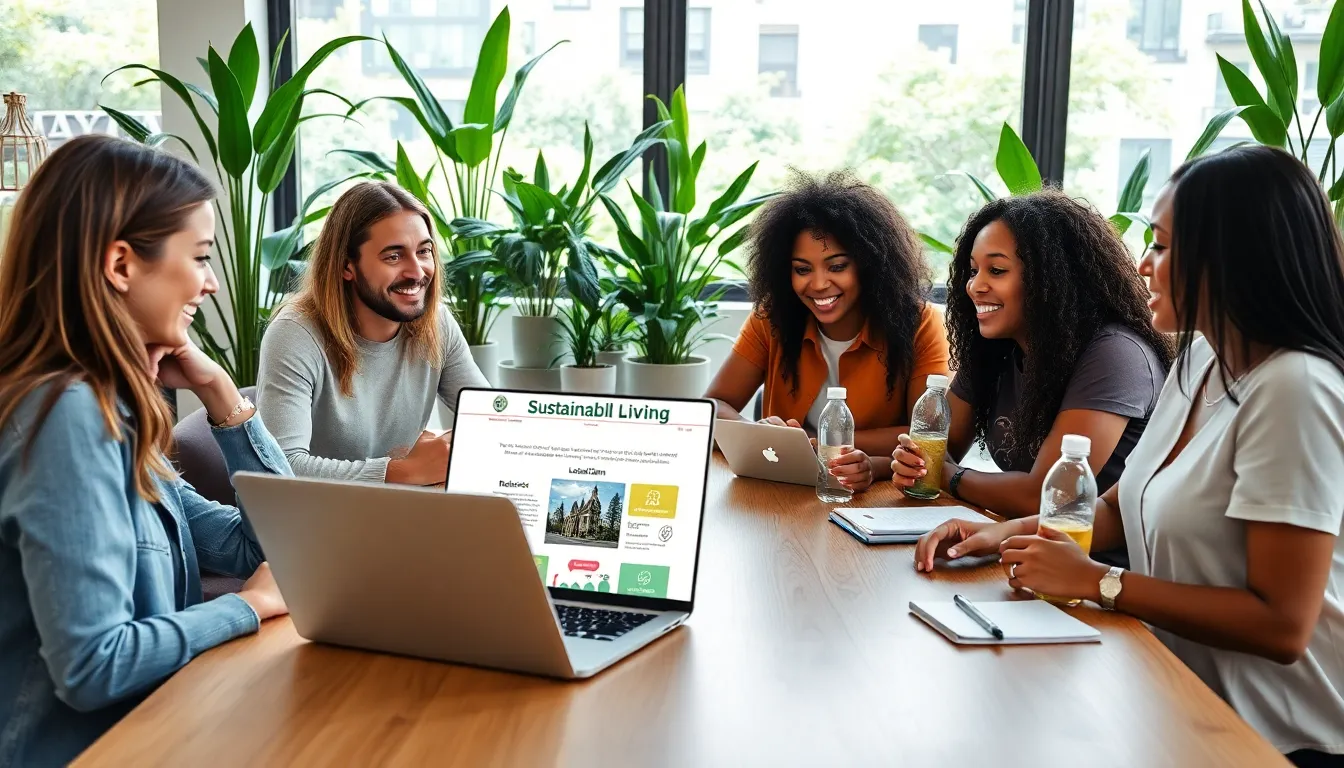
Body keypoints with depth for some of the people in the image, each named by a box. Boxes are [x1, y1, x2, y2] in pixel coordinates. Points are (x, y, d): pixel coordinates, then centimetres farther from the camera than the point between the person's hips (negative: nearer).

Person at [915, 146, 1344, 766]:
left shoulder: (1293, 390, -22)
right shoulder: (1203, 361, 6)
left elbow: (1282, 624, -24)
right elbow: (1119, 508, 14)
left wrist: (1096, 581, -20)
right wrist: (1006, 533, -2)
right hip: (1188, 694, 7)